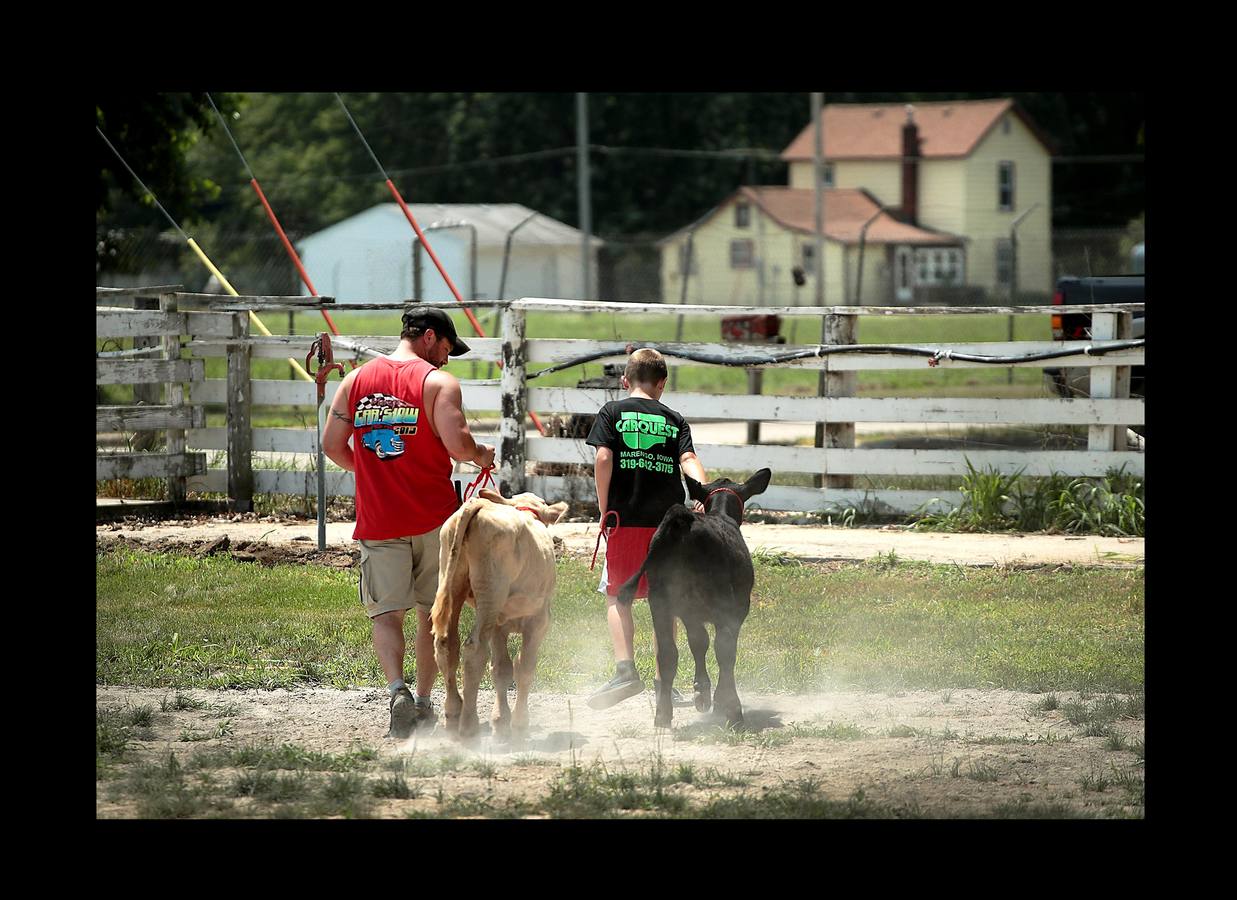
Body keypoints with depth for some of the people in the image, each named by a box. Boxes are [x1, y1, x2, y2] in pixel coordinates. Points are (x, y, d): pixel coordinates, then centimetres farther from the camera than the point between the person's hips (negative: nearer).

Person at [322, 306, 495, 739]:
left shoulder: (356, 380, 6)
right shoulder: (438, 383, -7)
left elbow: (332, 445, 5)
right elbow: (456, 444, -19)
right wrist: (480, 455, 3)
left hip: (378, 520, 2)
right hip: (433, 516, -2)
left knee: (386, 613, 2)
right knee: (432, 612, 13)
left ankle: (397, 688, -21)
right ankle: (424, 702, 16)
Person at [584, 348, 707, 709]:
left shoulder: (613, 412, 4)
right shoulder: (675, 420, 10)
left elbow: (603, 459, -6)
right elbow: (688, 460, -6)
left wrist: (604, 511, 0)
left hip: (625, 520, -2)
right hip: (668, 520, 2)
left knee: (617, 596, 3)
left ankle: (625, 669, -16)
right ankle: (663, 679, 12)